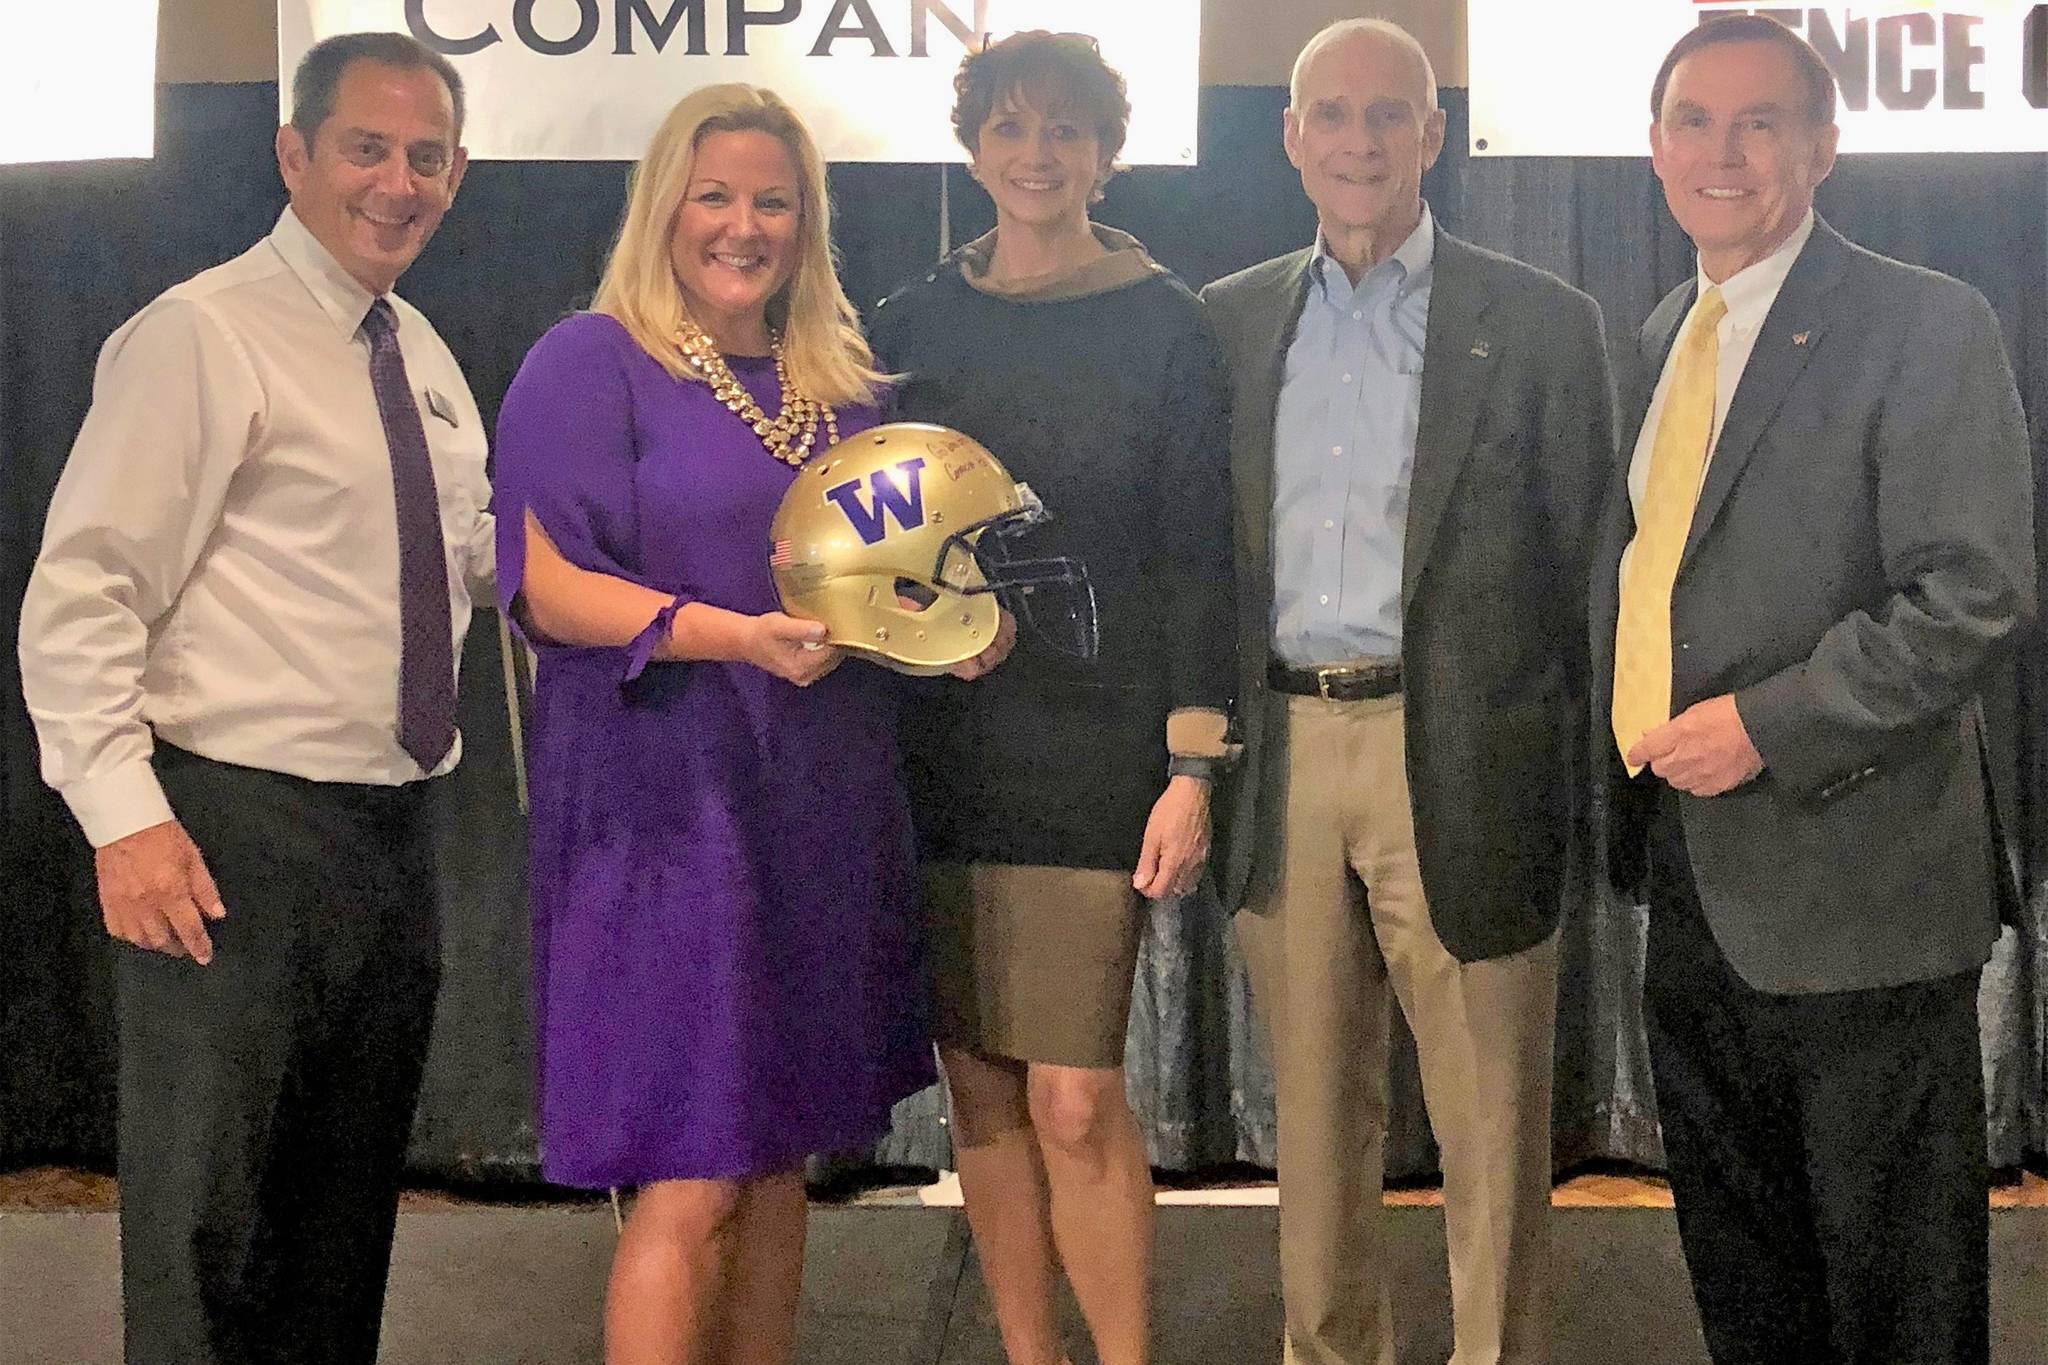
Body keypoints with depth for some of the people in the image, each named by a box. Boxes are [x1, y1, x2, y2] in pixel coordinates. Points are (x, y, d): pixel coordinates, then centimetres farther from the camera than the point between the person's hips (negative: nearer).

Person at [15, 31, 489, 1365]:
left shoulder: (425, 356, 14)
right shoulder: (202, 336, -10)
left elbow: (480, 547, 27)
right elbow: (80, 594, -15)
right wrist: (124, 812, -24)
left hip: (395, 836, 8)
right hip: (239, 835, -8)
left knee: (351, 1208, 17)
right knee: (211, 1218, 0)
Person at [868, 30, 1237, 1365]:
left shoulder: (1163, 327, 0)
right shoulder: (917, 324, 8)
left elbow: (1196, 555, -2)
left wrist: (1192, 769, -8)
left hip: (1095, 752, -3)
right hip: (942, 749, 3)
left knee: (1076, 1097, -8)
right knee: (981, 1084, 7)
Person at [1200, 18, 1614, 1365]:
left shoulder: (1543, 323, 1)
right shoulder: (1228, 323, 11)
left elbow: (1587, 568, 1)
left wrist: (1598, 792, -3)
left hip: (1461, 769, -3)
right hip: (1285, 757, 3)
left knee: (1492, 1124, 3)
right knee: (1314, 1111, 14)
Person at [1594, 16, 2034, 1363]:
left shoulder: (1924, 326, -11)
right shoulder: (1661, 338, 13)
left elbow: (1977, 595, -18)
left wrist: (1767, 726, -21)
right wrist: (1628, 759, 8)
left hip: (1850, 884, -7)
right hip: (1692, 883, 7)